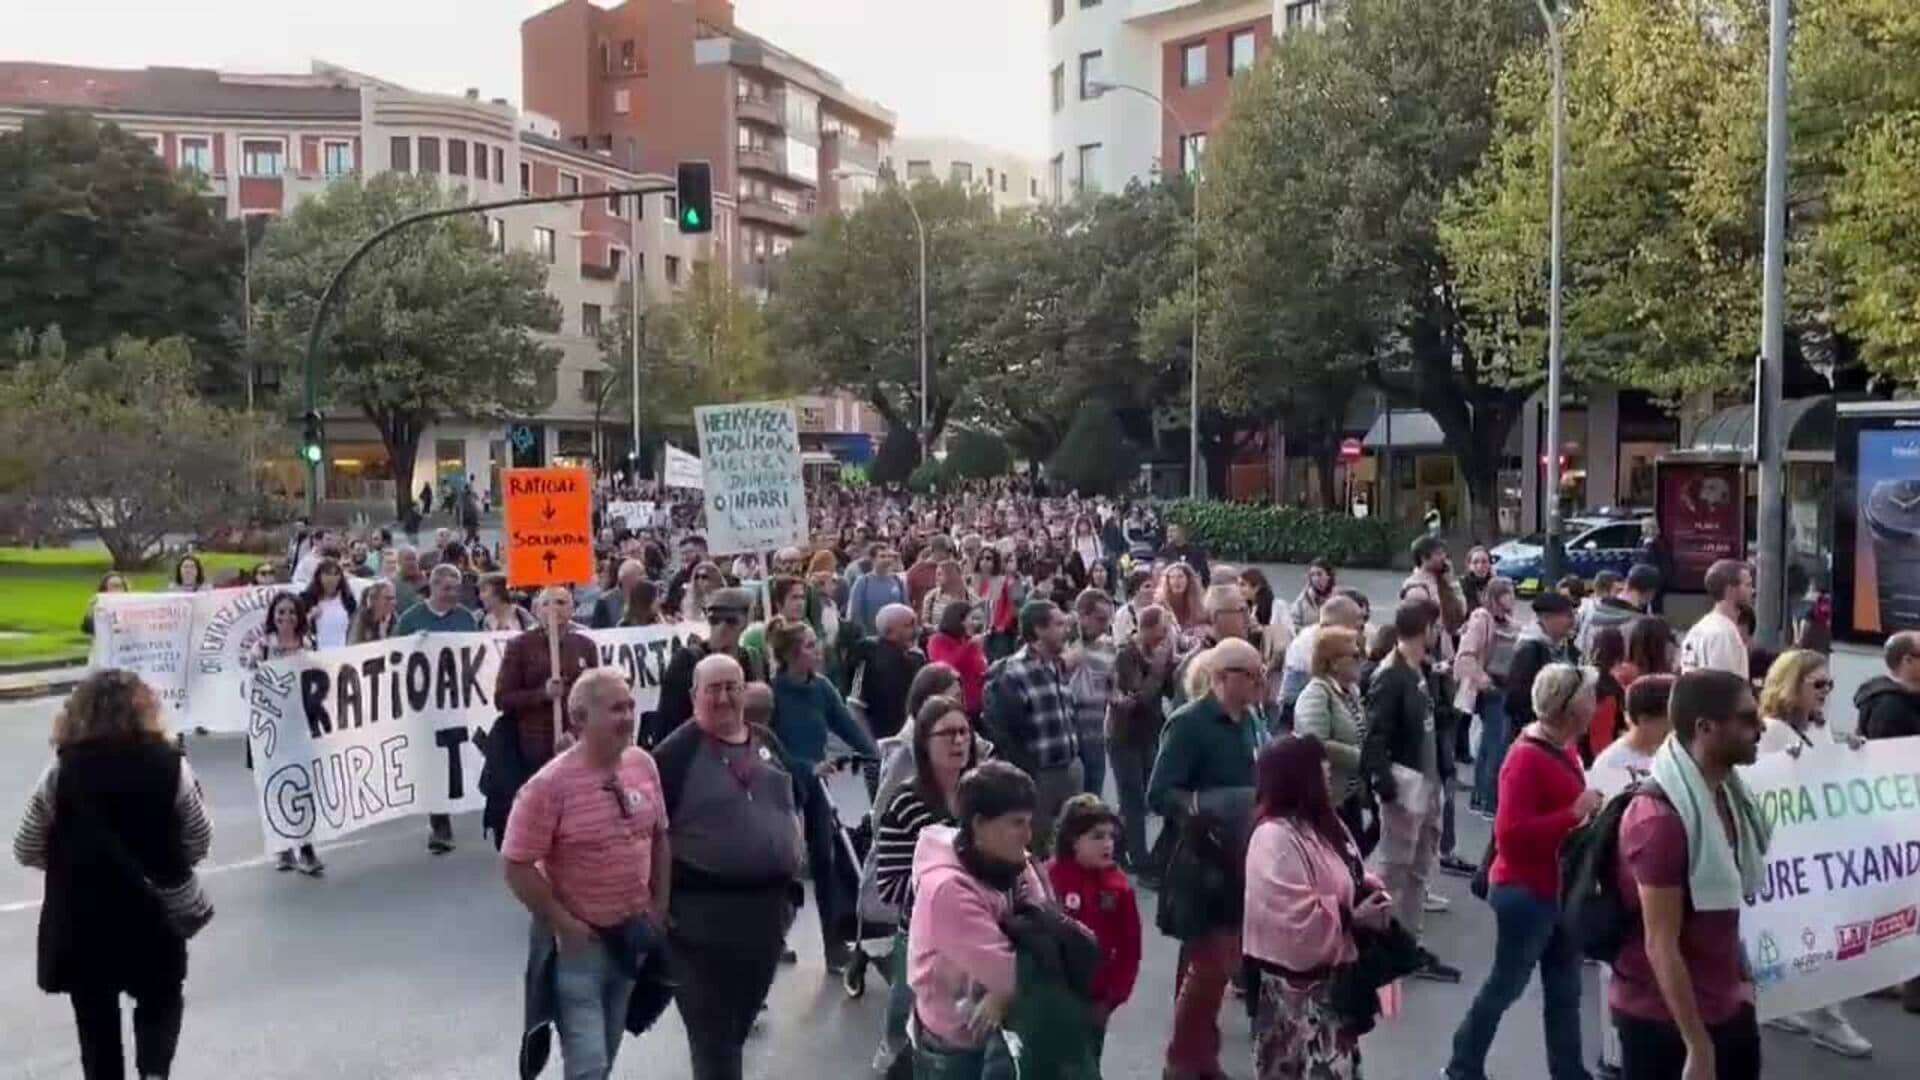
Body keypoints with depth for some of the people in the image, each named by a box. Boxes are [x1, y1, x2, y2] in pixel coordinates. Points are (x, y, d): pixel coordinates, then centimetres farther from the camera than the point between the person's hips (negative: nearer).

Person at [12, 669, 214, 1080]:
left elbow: (26, 851, 0)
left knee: (96, 1018, 16)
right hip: (153, 914, 0)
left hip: (80, 920, 0)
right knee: (161, 1000, 21)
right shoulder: (171, 765, -9)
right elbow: (199, 844, -2)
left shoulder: (61, 769, -8)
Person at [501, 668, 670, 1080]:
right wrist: (566, 925, -16)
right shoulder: (550, 784, -21)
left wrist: (660, 904, 6)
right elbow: (518, 868, -19)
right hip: (578, 941, -6)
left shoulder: (644, 764, -3)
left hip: (633, 934, 6)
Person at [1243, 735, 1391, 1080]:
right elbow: (1295, 920, -31)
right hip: (1296, 984, -10)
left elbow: (1341, 882, 20)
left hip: (1331, 975, 10)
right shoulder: (1275, 838, -26)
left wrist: (1369, 890, -1)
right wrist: (1352, 917, -24)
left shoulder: (1319, 823, 6)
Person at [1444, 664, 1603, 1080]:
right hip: (1525, 892, -9)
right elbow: (1510, 833, -27)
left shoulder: (1565, 749, 6)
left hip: (1560, 889, 9)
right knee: (1506, 985, 6)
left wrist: (1588, 811, 1)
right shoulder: (1527, 758, -21)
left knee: (1565, 991, 15)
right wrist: (1574, 814, -27)